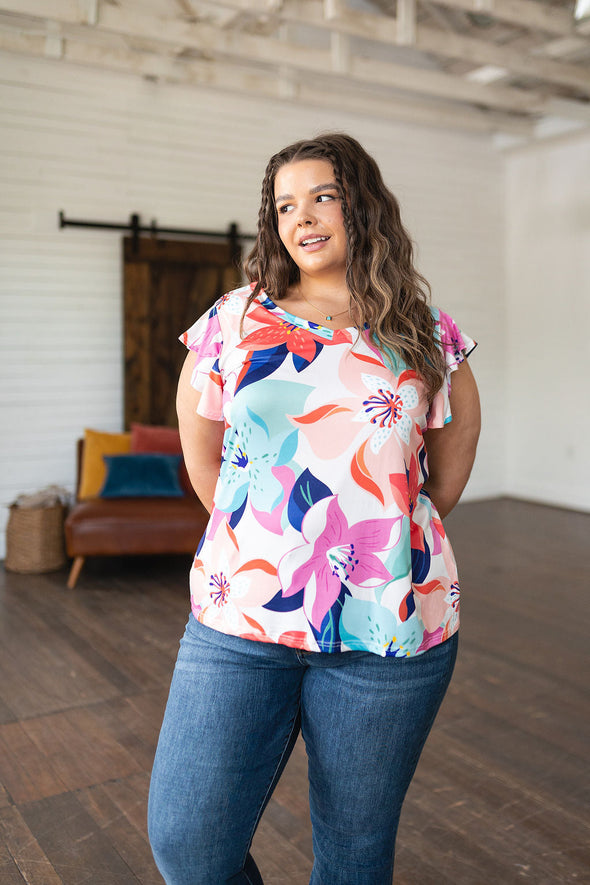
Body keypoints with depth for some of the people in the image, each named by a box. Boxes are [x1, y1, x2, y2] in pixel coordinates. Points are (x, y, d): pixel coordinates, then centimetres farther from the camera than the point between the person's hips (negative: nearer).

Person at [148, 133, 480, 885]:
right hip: (239, 623, 1)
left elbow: (446, 477, 14)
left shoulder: (427, 337, 4)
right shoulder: (233, 321, 4)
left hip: (389, 631, 0)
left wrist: (398, 540, 11)